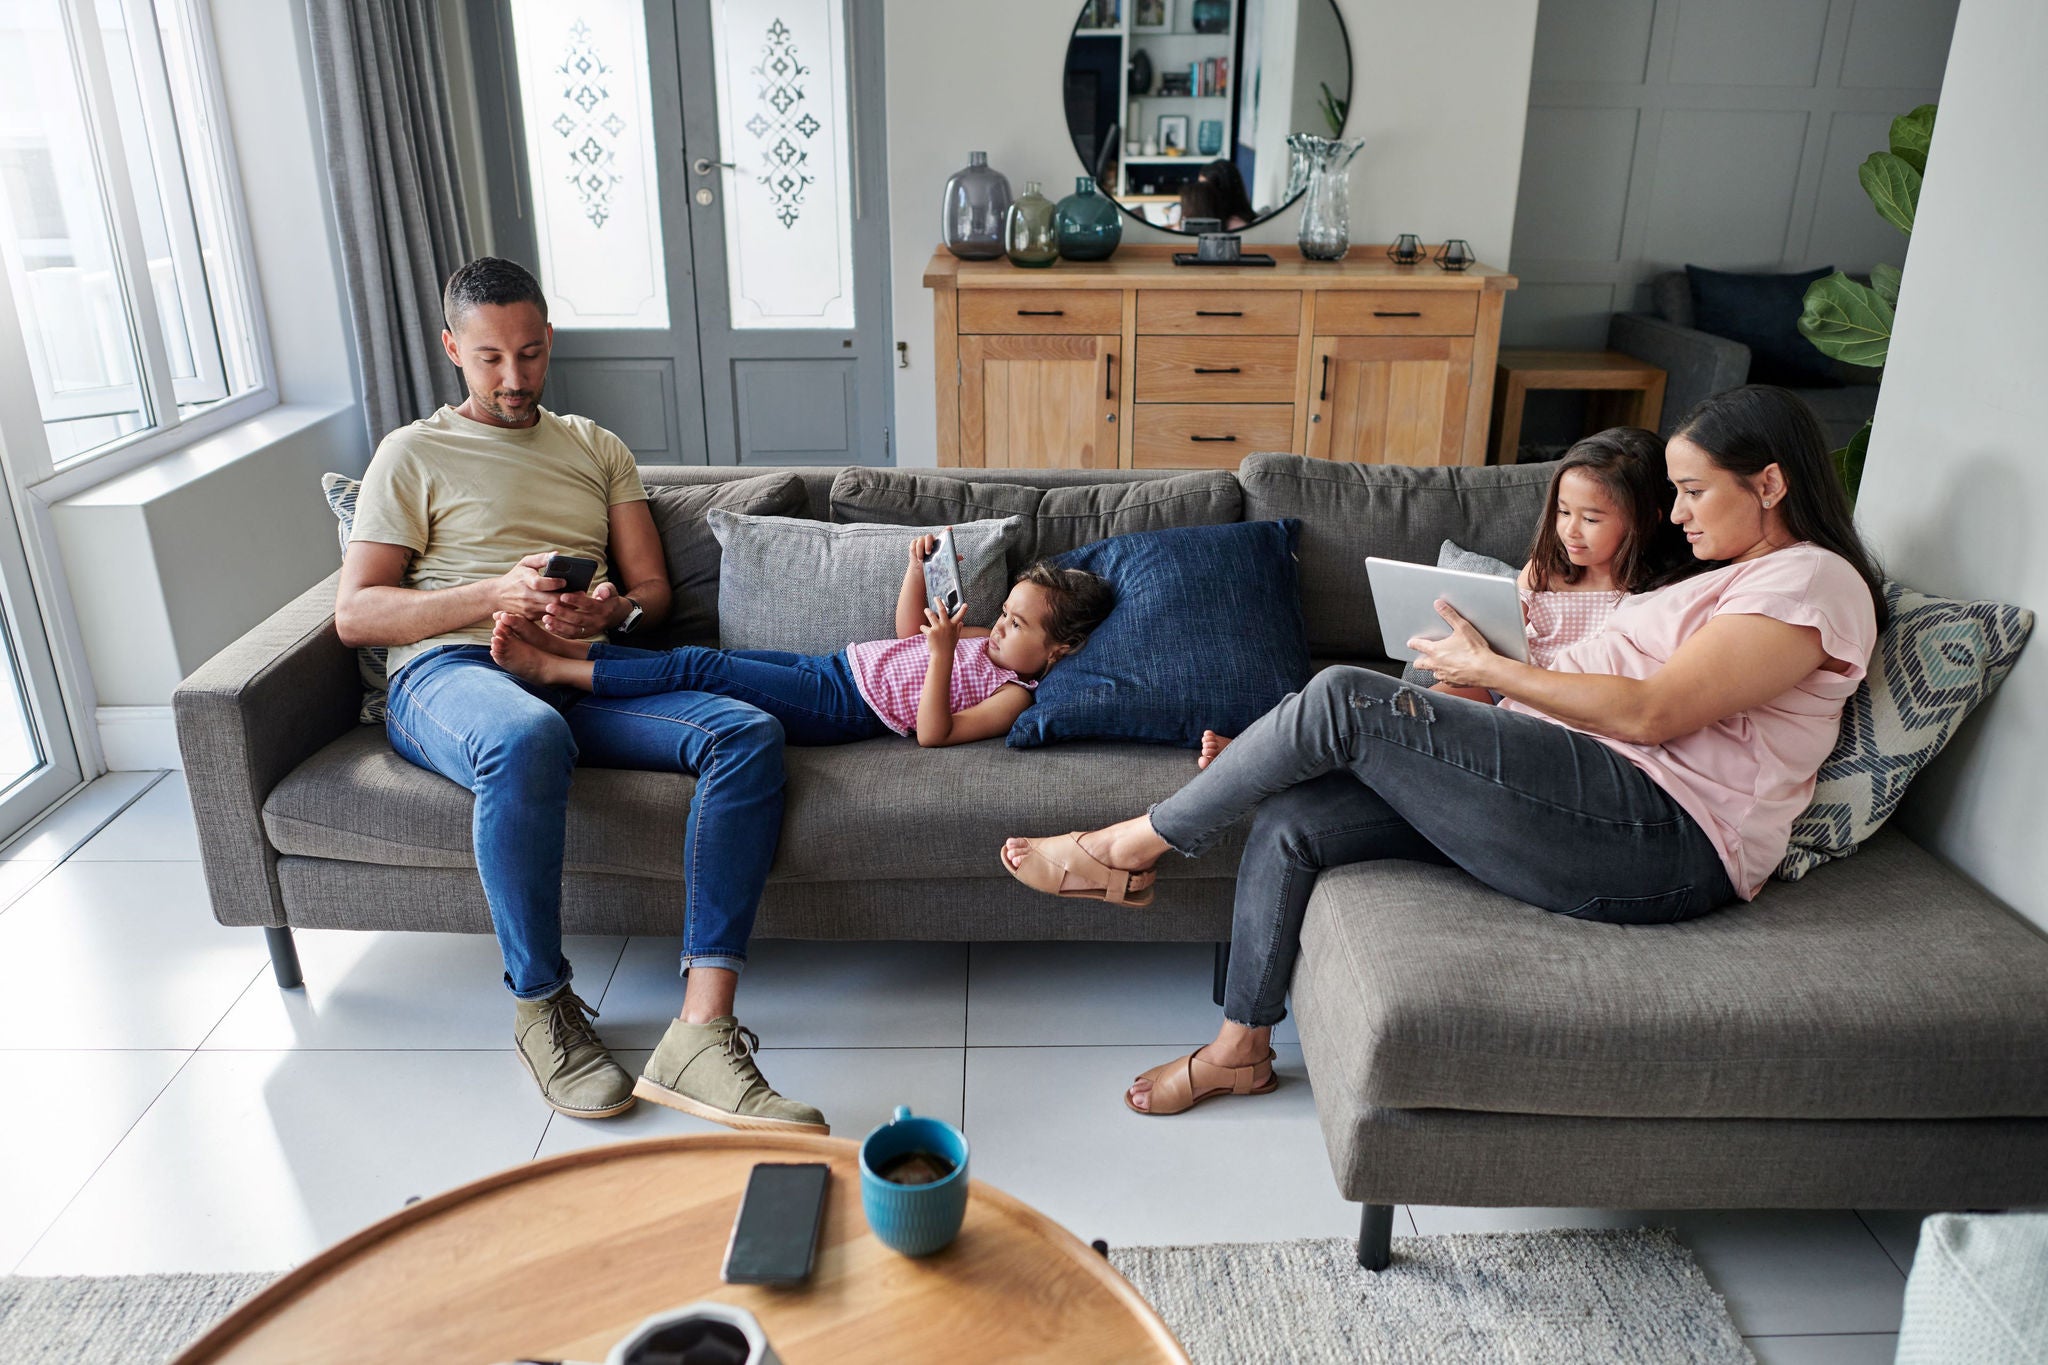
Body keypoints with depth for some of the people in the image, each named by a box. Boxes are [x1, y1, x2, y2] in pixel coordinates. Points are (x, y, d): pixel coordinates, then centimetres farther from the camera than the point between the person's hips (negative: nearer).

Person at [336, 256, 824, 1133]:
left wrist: (611, 613, -8)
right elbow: (354, 612, 4)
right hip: (453, 670, -3)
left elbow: (652, 589, 18)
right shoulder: (413, 454, 14)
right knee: (527, 740, -43)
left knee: (748, 735, -27)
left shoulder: (598, 449, 25)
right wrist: (496, 594, -12)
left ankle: (701, 1031, -35)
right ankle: (543, 1009, -20)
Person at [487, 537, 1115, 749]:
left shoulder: (1014, 695, -13)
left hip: (838, 709, -8)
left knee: (702, 667, -14)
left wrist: (942, 654, -31)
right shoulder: (990, 642, 13)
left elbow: (933, 733, -24)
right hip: (837, 664, 8)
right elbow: (910, 630, 22)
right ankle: (571, 647, 5)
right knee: (707, 659, 0)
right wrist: (918, 567, 8)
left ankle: (555, 670, -8)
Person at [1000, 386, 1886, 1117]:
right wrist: (1492, 676, 7)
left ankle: (1136, 845, -5)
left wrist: (1488, 669, -9)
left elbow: (1651, 713, -15)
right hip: (1592, 804, 10)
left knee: (1347, 698, -20)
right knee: (1289, 821, -5)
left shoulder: (1813, 580, -2)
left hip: (1662, 836, -10)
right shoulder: (1729, 573, 30)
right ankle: (1239, 1049, 9)